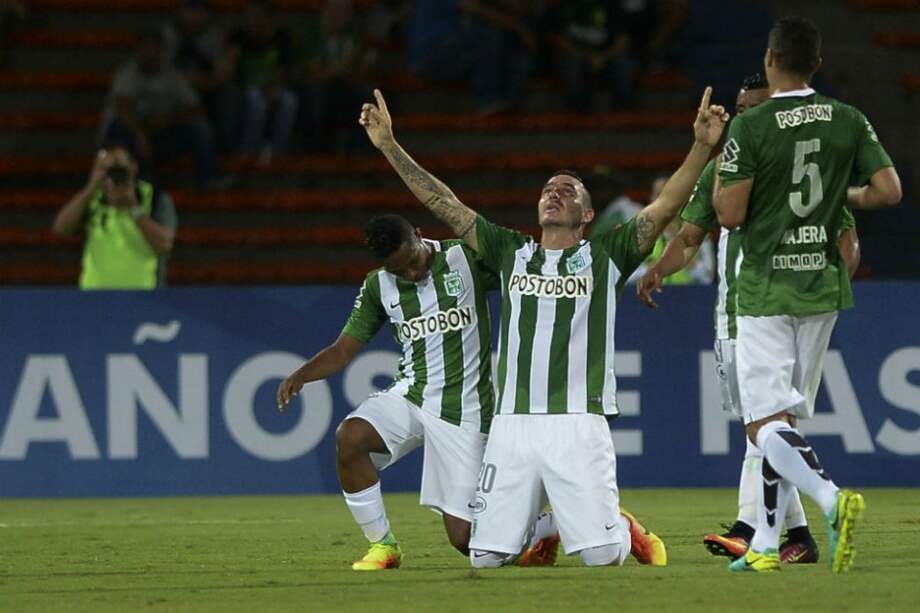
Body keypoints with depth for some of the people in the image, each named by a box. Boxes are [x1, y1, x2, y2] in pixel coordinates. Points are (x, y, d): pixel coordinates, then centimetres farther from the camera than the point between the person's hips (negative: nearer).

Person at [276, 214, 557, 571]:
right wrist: (301, 375, -14)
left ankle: (550, 527, 25)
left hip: (464, 411, -4)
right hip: (411, 395, 4)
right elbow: (344, 349, 4)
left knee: (464, 538, -6)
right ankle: (382, 545, -10)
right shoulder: (378, 287, 3)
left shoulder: (468, 259, -6)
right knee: (350, 436, -29)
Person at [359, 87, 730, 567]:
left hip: (578, 424, -3)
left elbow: (666, 206, -2)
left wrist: (702, 147, -15)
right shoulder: (511, 252, 17)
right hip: (512, 424, 3)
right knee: (485, 557, -1)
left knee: (600, 555, -12)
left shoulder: (605, 256, 9)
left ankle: (625, 530, 25)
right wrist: (389, 147, 14)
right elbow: (443, 203, 18)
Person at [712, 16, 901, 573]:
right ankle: (765, 545, 14)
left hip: (766, 291, -5)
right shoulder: (849, 121, 1)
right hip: (823, 287, 5)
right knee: (788, 418, 14)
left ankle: (832, 497, -33)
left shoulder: (751, 127, -12)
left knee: (765, 424, -7)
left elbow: (730, 214, -14)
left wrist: (718, 182, 7)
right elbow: (889, 190, -4)